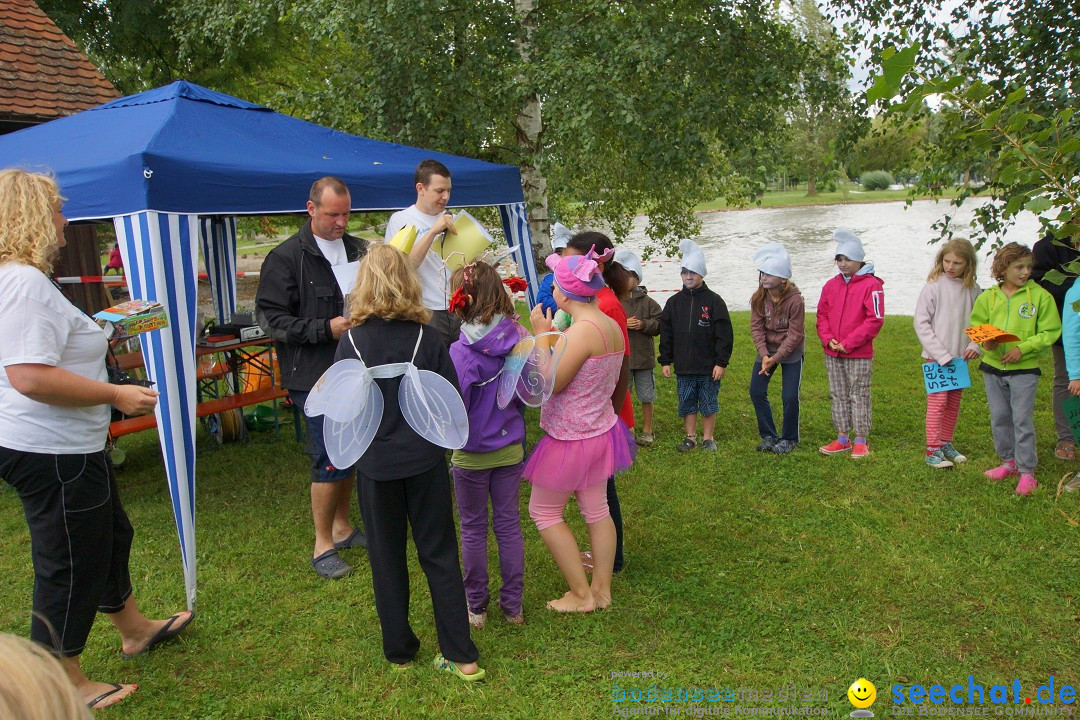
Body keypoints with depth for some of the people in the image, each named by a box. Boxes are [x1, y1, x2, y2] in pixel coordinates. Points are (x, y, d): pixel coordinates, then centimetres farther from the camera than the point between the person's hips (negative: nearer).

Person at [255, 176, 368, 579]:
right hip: (316, 377, -6)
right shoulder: (286, 258, -8)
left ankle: (342, 527, 32)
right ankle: (323, 545, 11)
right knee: (331, 459, -5)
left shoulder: (359, 250, 10)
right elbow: (269, 319, -11)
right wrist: (326, 329, -19)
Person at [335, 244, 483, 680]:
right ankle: (461, 655, 15)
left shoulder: (352, 341, -11)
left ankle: (399, 650, 28)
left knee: (387, 558, 15)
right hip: (425, 460, 1)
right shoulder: (427, 337, -9)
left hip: (376, 464, 0)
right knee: (440, 554, 11)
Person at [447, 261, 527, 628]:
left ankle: (476, 607, 26)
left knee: (473, 529, 13)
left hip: (472, 453, -4)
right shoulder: (520, 339, -9)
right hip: (510, 449, 4)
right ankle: (512, 606, 26)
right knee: (509, 525, 15)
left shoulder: (461, 351, -24)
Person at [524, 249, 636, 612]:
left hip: (571, 439, -8)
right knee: (596, 511, 17)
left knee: (543, 512, 8)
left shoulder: (582, 331, -26)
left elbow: (548, 384, -24)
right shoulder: (613, 327, 1)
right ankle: (602, 589, 28)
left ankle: (580, 594, 14)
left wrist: (541, 335, -15)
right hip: (600, 430, 9)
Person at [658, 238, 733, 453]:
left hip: (709, 368, -3)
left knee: (709, 404, 8)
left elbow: (724, 335, -6)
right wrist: (665, 361, 4)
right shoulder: (673, 302, 6)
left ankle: (707, 438, 22)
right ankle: (690, 437, 23)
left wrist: (721, 363, -11)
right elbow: (666, 335, 8)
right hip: (683, 368, 3)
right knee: (687, 404, 10)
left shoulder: (714, 301, -4)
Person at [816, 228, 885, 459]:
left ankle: (861, 441, 11)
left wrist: (848, 343, -15)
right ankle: (842, 439, 21)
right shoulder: (831, 285, 9)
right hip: (832, 354, 6)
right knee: (838, 396, 12)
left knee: (859, 397, 2)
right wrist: (828, 339, -6)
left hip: (859, 355, -6)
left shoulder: (871, 285, -9)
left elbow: (875, 319, -14)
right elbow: (822, 314, 11)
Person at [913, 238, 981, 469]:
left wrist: (975, 345, -8)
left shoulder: (973, 289, 3)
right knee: (937, 403, -5)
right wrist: (941, 355, -14)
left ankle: (946, 443, 26)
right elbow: (921, 323, -10)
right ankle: (933, 450, 1)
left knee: (954, 404, 13)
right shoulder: (934, 286, -9)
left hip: (961, 357, 5)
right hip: (937, 357, -5)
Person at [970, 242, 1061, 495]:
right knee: (999, 418, 12)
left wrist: (1023, 348, -16)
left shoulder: (1040, 296, -6)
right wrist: (985, 341, -12)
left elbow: (1050, 332, -5)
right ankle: (1009, 462, 28)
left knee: (1023, 420, -2)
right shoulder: (987, 297, 2)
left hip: (1024, 368, -3)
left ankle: (1027, 471, 8)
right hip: (992, 366, 3)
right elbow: (976, 325, 9)